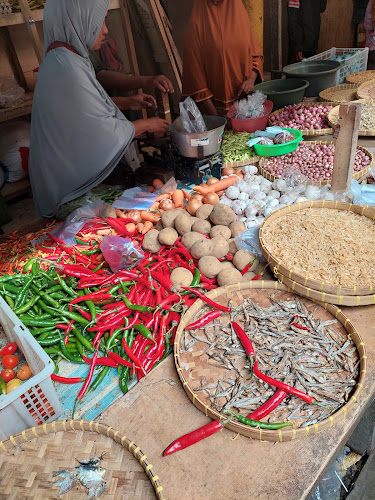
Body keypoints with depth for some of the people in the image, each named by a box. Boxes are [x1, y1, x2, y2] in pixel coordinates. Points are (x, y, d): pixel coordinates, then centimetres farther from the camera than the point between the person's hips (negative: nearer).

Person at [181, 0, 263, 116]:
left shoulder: (239, 12, 6)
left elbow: (255, 54, 13)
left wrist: (251, 79, -9)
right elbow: (194, 69, -11)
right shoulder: (197, 22, -7)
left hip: (244, 97, 4)